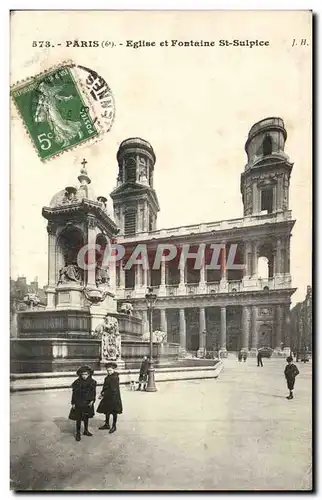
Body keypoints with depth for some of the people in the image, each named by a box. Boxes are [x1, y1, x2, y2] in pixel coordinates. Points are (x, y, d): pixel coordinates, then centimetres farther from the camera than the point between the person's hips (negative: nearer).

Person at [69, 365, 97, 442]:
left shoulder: (92, 382, -5)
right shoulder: (77, 382, -12)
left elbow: (94, 392, 1)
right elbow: (74, 393, -6)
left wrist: (92, 400, -10)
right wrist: (73, 403, -5)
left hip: (88, 403, 3)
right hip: (79, 403, -3)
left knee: (86, 417, 17)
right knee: (79, 418, 2)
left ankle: (86, 430, 36)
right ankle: (78, 433, 16)